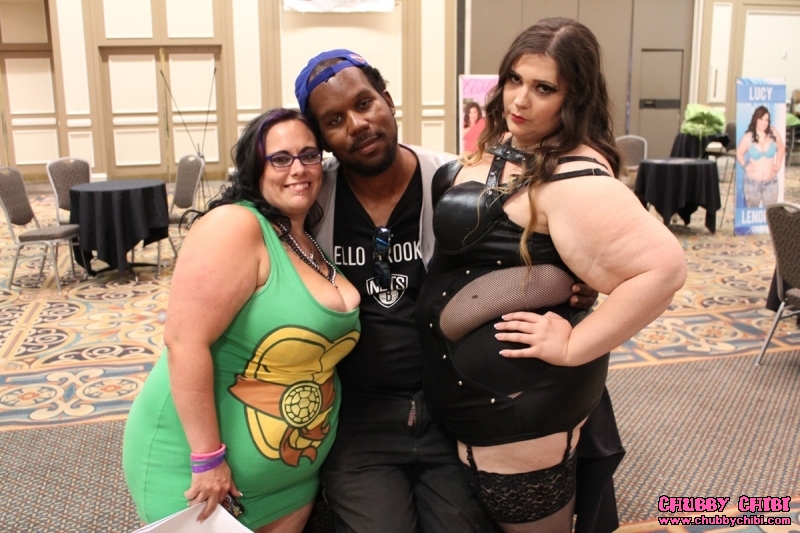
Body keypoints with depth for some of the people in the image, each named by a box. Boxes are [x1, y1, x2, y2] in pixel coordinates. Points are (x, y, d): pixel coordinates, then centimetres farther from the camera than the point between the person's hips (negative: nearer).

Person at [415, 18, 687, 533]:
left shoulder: (573, 177, -25)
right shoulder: (504, 144, 5)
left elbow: (664, 265, -32)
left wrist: (572, 347, -27)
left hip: (520, 402, -10)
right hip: (478, 387, 10)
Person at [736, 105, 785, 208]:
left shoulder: (773, 134, -6)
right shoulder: (748, 137, -10)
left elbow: (781, 149, 11)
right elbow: (739, 153, 5)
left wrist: (778, 164, 3)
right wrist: (745, 166, -9)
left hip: (771, 181, 1)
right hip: (752, 181, -1)